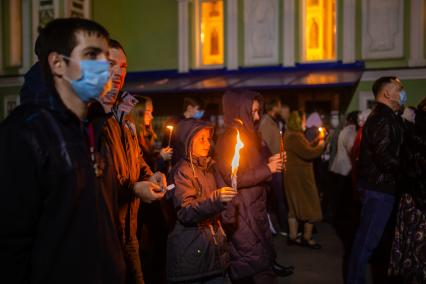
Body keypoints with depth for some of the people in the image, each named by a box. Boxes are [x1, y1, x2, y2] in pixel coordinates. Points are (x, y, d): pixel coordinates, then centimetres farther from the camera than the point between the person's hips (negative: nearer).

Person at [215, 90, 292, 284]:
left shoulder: (249, 136, 12)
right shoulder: (228, 140, -16)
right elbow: (233, 178, -23)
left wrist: (270, 163, 3)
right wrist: (268, 169, -19)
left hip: (255, 207, 9)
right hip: (241, 212, -9)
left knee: (263, 251, 19)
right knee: (253, 265, 0)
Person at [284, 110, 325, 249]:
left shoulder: (290, 135, 12)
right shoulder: (295, 137, -22)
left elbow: (305, 148, 16)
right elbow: (308, 153, -28)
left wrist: (316, 141, 9)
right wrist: (321, 146, -12)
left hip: (294, 176, 10)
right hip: (300, 177, -10)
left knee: (295, 206, 16)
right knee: (309, 206, 3)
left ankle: (293, 236, 23)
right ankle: (307, 238, 13)